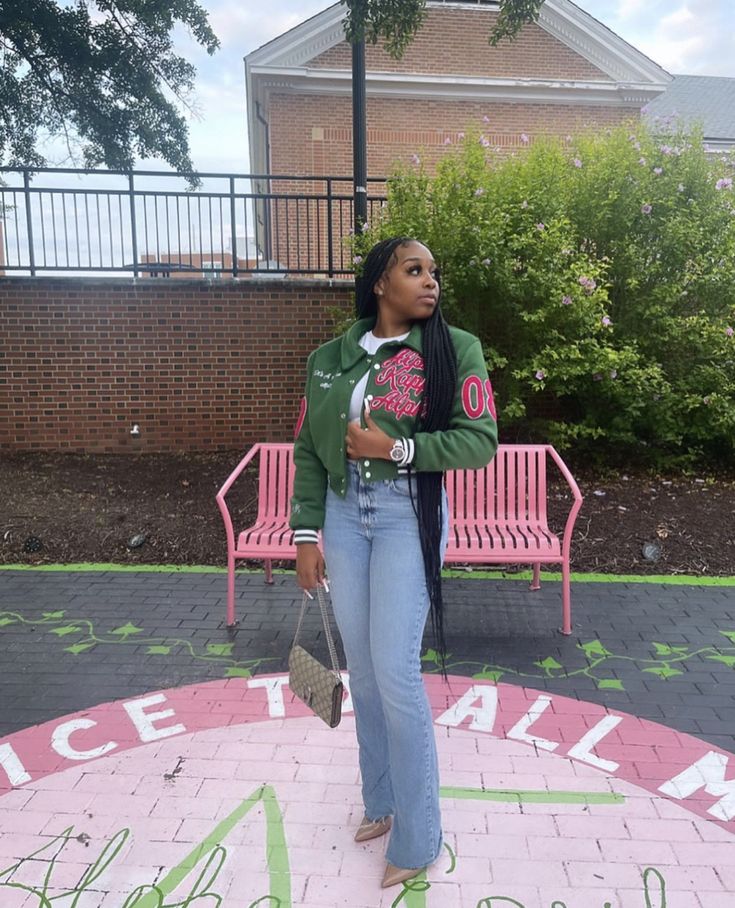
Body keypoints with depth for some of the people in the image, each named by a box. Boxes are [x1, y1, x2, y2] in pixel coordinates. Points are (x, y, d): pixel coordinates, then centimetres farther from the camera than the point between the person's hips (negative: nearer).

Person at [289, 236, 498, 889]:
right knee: (362, 669, 12)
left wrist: (396, 448, -18)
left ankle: (418, 838, 18)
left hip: (409, 517, -4)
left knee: (395, 674, -3)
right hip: (343, 515, 4)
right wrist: (307, 534, 4)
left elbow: (479, 441, -8)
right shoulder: (328, 359, 7)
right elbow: (308, 450, 8)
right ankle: (383, 801, 35)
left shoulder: (455, 348, -3)